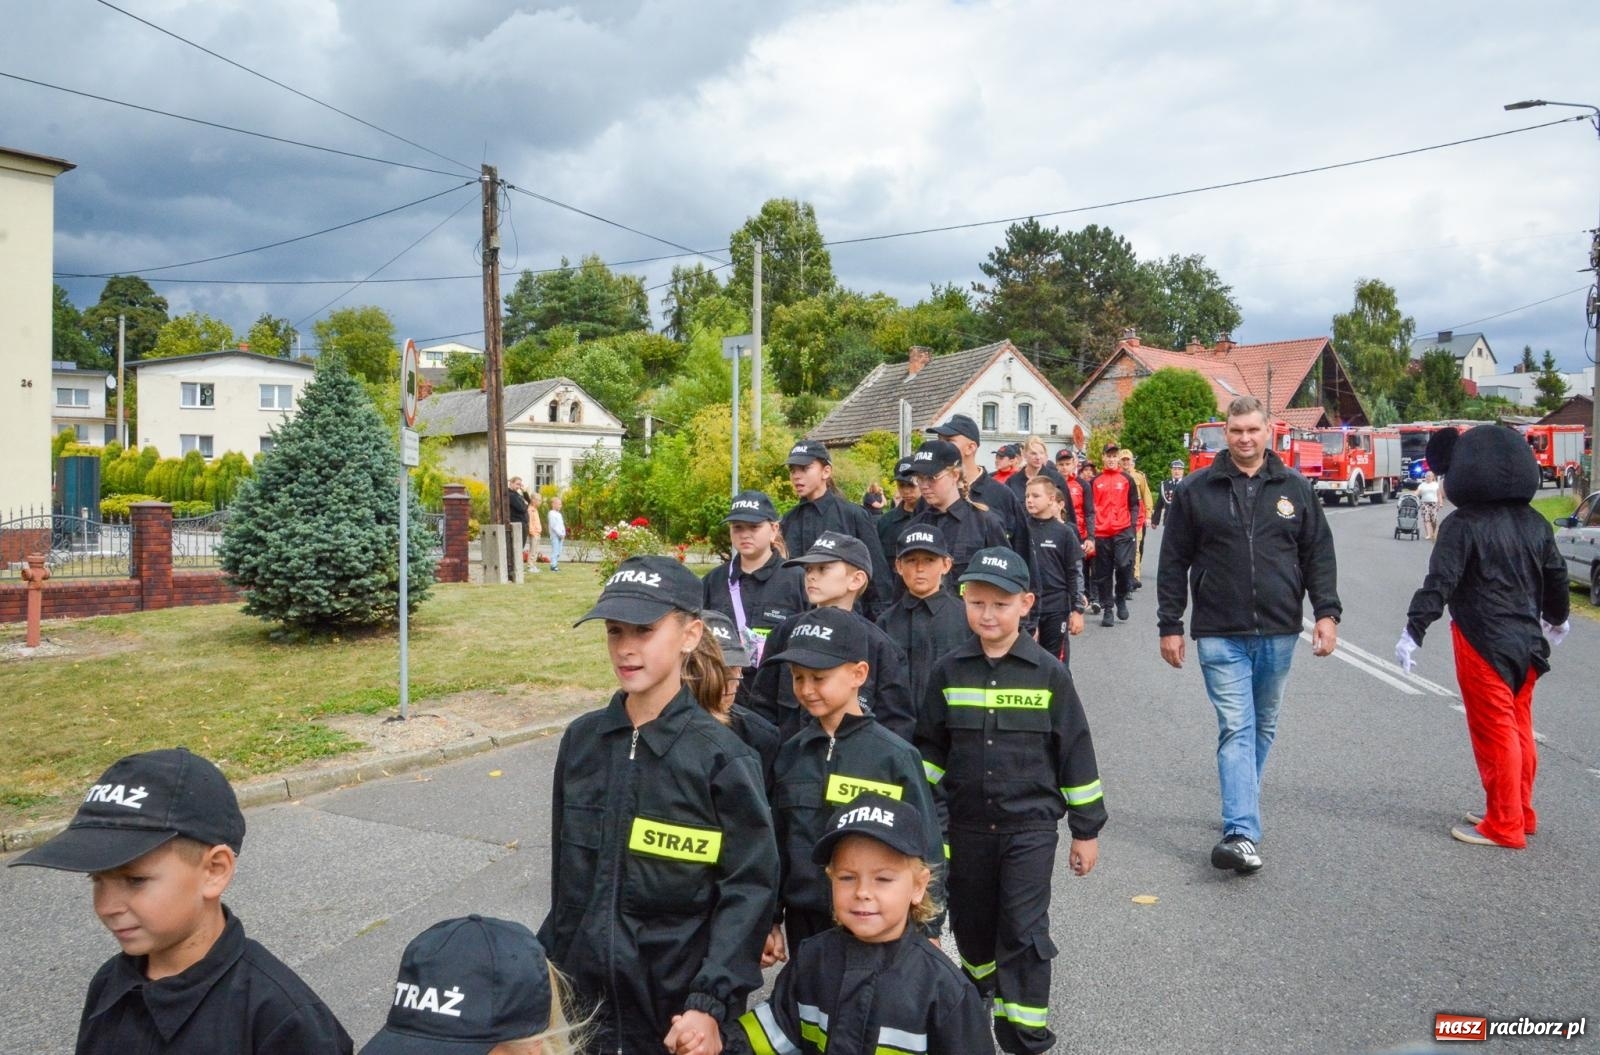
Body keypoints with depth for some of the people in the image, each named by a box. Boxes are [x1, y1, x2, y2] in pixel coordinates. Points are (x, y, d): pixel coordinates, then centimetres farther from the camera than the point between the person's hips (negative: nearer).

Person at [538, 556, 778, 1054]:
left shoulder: (721, 755, -14)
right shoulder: (582, 739, -1)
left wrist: (712, 1004, -19)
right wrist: (549, 968, 11)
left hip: (674, 1009, -3)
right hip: (580, 996, 4)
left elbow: (749, 886, -13)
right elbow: (565, 870, 9)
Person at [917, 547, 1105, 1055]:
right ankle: (982, 981, 47)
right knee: (971, 920, 17)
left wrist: (1087, 829, 1)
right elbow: (929, 750, 7)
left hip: (1030, 826, -3)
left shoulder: (1048, 673, -8)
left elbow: (1075, 751, -3)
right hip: (966, 824, 3)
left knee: (1024, 929, -1)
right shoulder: (949, 672, -2)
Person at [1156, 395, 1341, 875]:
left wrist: (1327, 612, -1)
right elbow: (1174, 562, 2)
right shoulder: (1196, 491, 1)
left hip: (1278, 633, 3)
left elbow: (1319, 554, 10)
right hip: (1220, 635, -3)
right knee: (1236, 728, -9)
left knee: (1263, 727, 14)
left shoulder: (1295, 488, 7)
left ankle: (1240, 813, 30)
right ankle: (1243, 833, -12)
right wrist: (1170, 625, 0)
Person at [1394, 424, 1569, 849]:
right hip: (1527, 639, 7)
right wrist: (1557, 619, 32)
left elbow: (1439, 583, -21)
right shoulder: (1534, 523, 7)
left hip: (1483, 642, -7)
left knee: (1494, 731, 0)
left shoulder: (1462, 524, -15)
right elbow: (1556, 576, 16)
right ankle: (1520, 813, 28)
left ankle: (1504, 826, 7)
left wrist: (1413, 631, -20)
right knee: (1519, 726, 17)